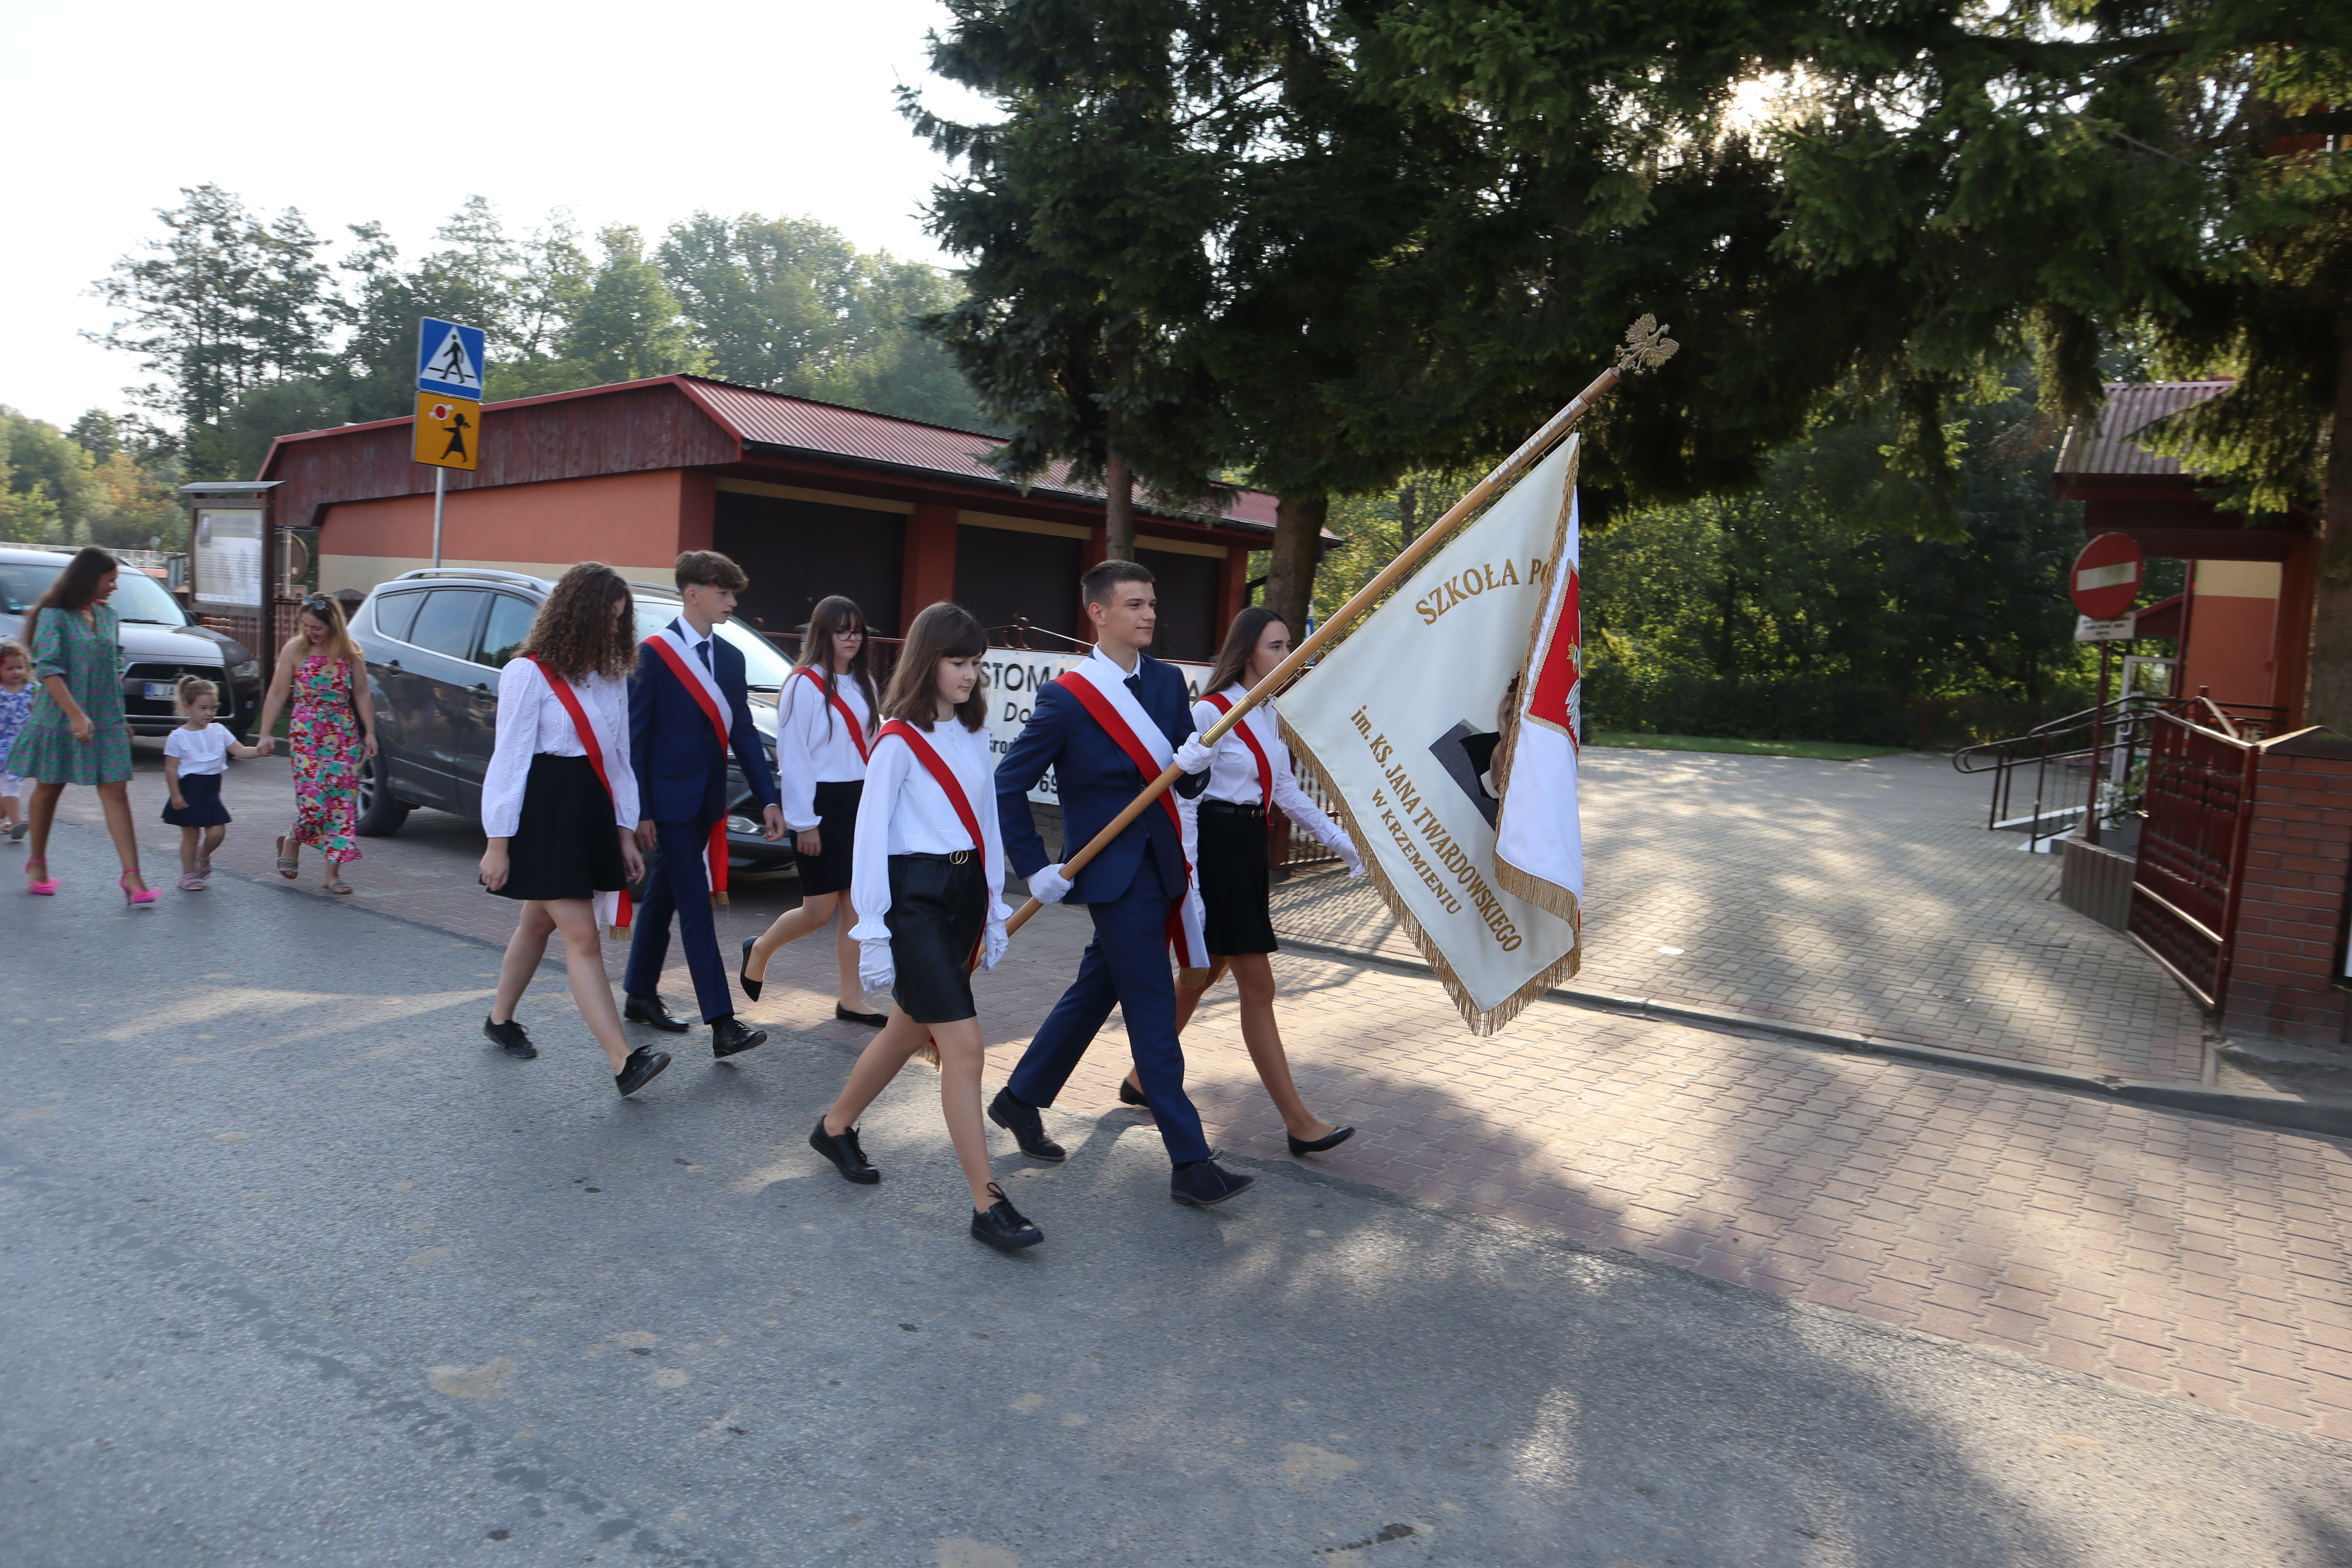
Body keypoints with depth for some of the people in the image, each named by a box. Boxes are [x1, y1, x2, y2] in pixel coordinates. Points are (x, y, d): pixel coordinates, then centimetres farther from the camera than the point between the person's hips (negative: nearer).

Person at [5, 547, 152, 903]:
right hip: (60, 718, -4)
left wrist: (120, 719, 17)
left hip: (106, 721, 4)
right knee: (49, 790, 11)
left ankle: (132, 876, -11)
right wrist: (76, 715, -24)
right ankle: (37, 864, 31)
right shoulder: (54, 616, -8)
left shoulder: (108, 618, 9)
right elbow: (47, 669, -16)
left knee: (116, 793, -5)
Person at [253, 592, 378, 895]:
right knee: (313, 799, -10)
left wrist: (369, 732, 4)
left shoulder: (350, 652, 2)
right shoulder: (295, 650, -1)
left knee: (343, 801, -2)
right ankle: (291, 843, 23)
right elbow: (277, 693, 2)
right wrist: (266, 733, 0)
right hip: (305, 733, -2)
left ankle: (334, 871, 5)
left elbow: (362, 695, 7)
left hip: (344, 734, 2)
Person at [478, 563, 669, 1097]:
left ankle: (501, 1019, 38)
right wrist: (498, 843, -10)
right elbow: (510, 758, -10)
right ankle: (624, 1062, -13)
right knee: (582, 938, -10)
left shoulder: (611, 676, 11)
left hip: (592, 811, 7)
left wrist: (625, 832, 12)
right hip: (545, 812, -7)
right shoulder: (530, 674, -10)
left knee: (539, 922, 19)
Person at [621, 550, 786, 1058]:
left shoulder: (730, 658, 10)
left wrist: (768, 798, 3)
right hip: (669, 801, -7)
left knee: (665, 897, 18)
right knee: (697, 906, -9)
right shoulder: (654, 653, -9)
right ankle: (723, 1024, -10)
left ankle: (641, 996, 32)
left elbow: (743, 733, 11)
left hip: (706, 802, 7)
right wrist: (640, 812, -14)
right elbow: (635, 736, -10)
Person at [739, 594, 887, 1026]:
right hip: (821, 803, -7)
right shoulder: (804, 685, -9)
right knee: (820, 911, -2)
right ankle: (760, 949, 26)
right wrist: (804, 822, -12)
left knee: (856, 905, 5)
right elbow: (793, 757, -10)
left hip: (859, 803, 7)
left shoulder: (863, 684, 13)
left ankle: (850, 1000, 12)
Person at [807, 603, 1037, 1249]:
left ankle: (835, 1128, 41)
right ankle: (987, 1203, -5)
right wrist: (873, 930, -12)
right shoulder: (898, 740, -10)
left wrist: (995, 908, 14)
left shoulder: (973, 735, 11)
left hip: (964, 891, 8)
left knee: (910, 1029, 18)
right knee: (964, 1045, -11)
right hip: (914, 897, -8)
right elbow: (871, 834, -10)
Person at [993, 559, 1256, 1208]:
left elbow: (1189, 785, 8)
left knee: (1097, 990, 17)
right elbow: (1008, 785, -7)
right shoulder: (1066, 698, -12)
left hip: (1158, 863, 7)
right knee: (1154, 1011, -6)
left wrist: (1195, 764, -15)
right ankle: (1191, 1164, 0)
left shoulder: (1167, 682, 7)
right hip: (1113, 872, -7)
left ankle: (1020, 1099, 36)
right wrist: (1036, 868, -8)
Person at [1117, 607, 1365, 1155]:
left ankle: (1143, 1078, 33)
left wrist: (1345, 843, 16)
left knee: (1204, 974, 17)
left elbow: (1287, 791, 19)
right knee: (1258, 987, -4)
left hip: (1252, 848, 9)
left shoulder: (1269, 714, 12)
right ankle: (1299, 1122, 2)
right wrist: (1189, 883, -18)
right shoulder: (1211, 713, -13)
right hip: (1217, 848, -9)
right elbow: (1185, 802, -14)